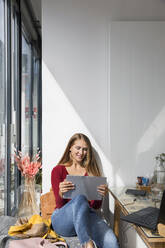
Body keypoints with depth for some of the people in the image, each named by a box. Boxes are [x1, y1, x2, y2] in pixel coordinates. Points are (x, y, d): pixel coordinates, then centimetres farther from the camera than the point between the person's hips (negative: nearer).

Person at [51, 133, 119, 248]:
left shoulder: (92, 171, 16)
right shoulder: (58, 170, 10)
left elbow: (96, 206, 12)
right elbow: (60, 204, 1)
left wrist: (101, 195, -10)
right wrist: (61, 193, -23)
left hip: (87, 215, 1)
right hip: (62, 219, -1)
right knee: (80, 197, -38)